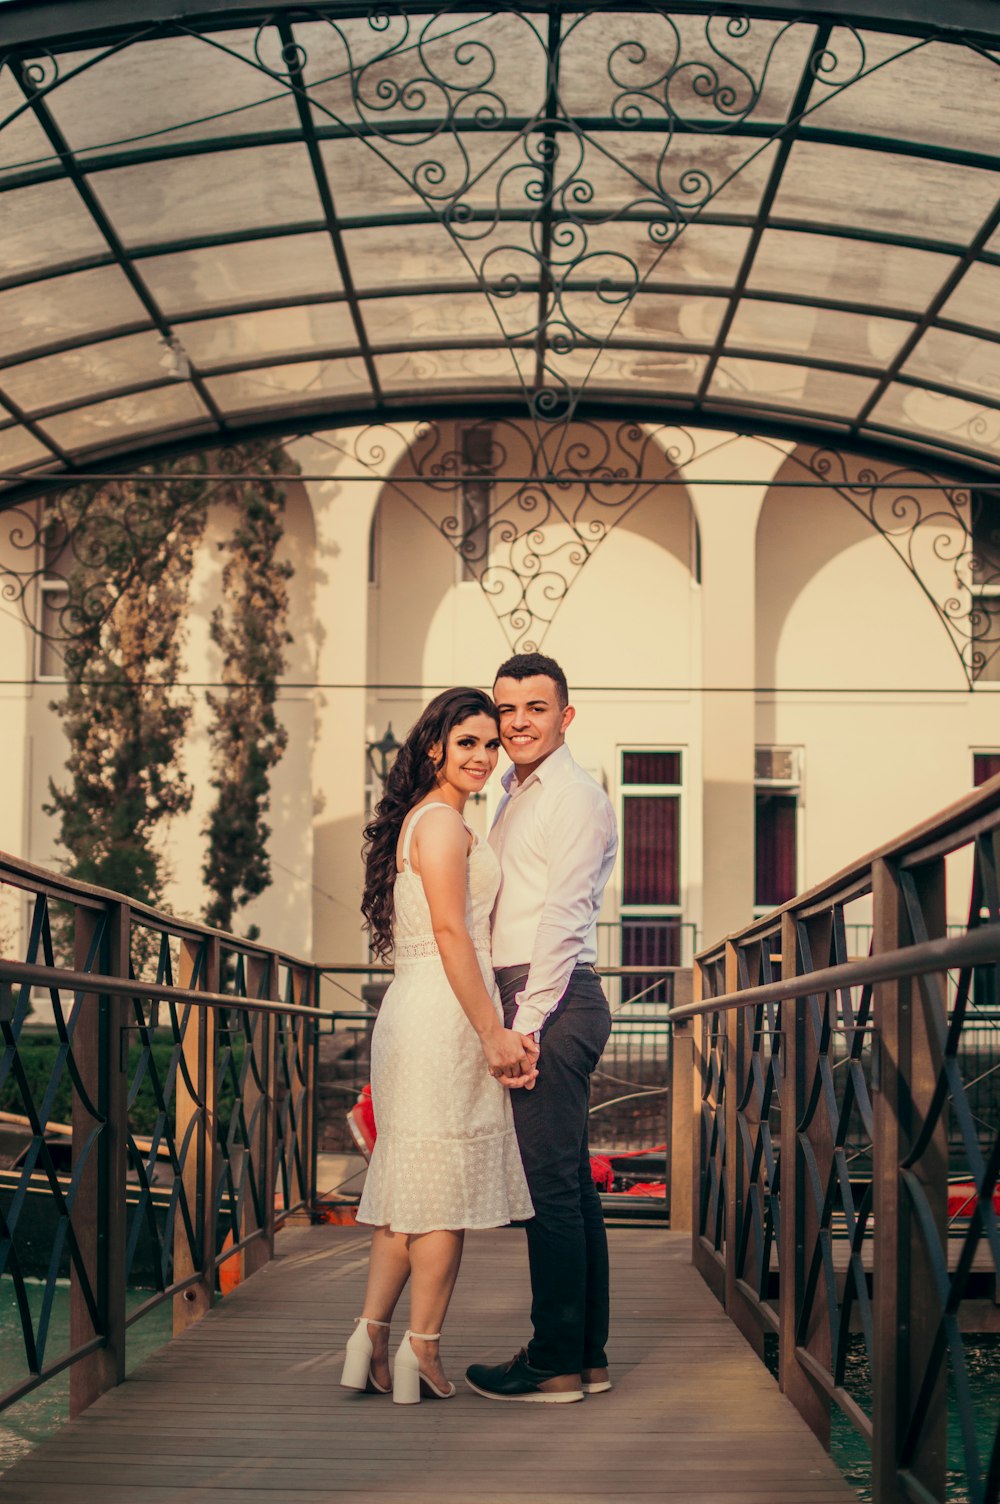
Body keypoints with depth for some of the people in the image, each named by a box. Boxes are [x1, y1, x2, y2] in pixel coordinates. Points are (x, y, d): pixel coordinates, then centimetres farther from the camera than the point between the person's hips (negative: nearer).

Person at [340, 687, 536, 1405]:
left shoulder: (419, 820, 20)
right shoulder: (443, 822, -9)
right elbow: (451, 933, -16)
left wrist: (494, 1026, 16)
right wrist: (494, 1032, -15)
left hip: (411, 1013, 9)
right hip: (446, 1016, -9)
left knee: (411, 1183, 11)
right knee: (446, 1185, -3)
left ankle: (371, 1335, 10)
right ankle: (421, 1351, 3)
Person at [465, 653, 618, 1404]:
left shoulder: (575, 798, -8)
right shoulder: (517, 799, 21)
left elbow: (563, 918, -15)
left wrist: (526, 1024, -19)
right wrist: (518, 1021, 13)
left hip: (554, 1002, -10)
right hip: (532, 1002, 10)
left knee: (551, 1184, -8)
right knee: (569, 1182, 11)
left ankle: (557, 1364, -4)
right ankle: (586, 1356, 17)